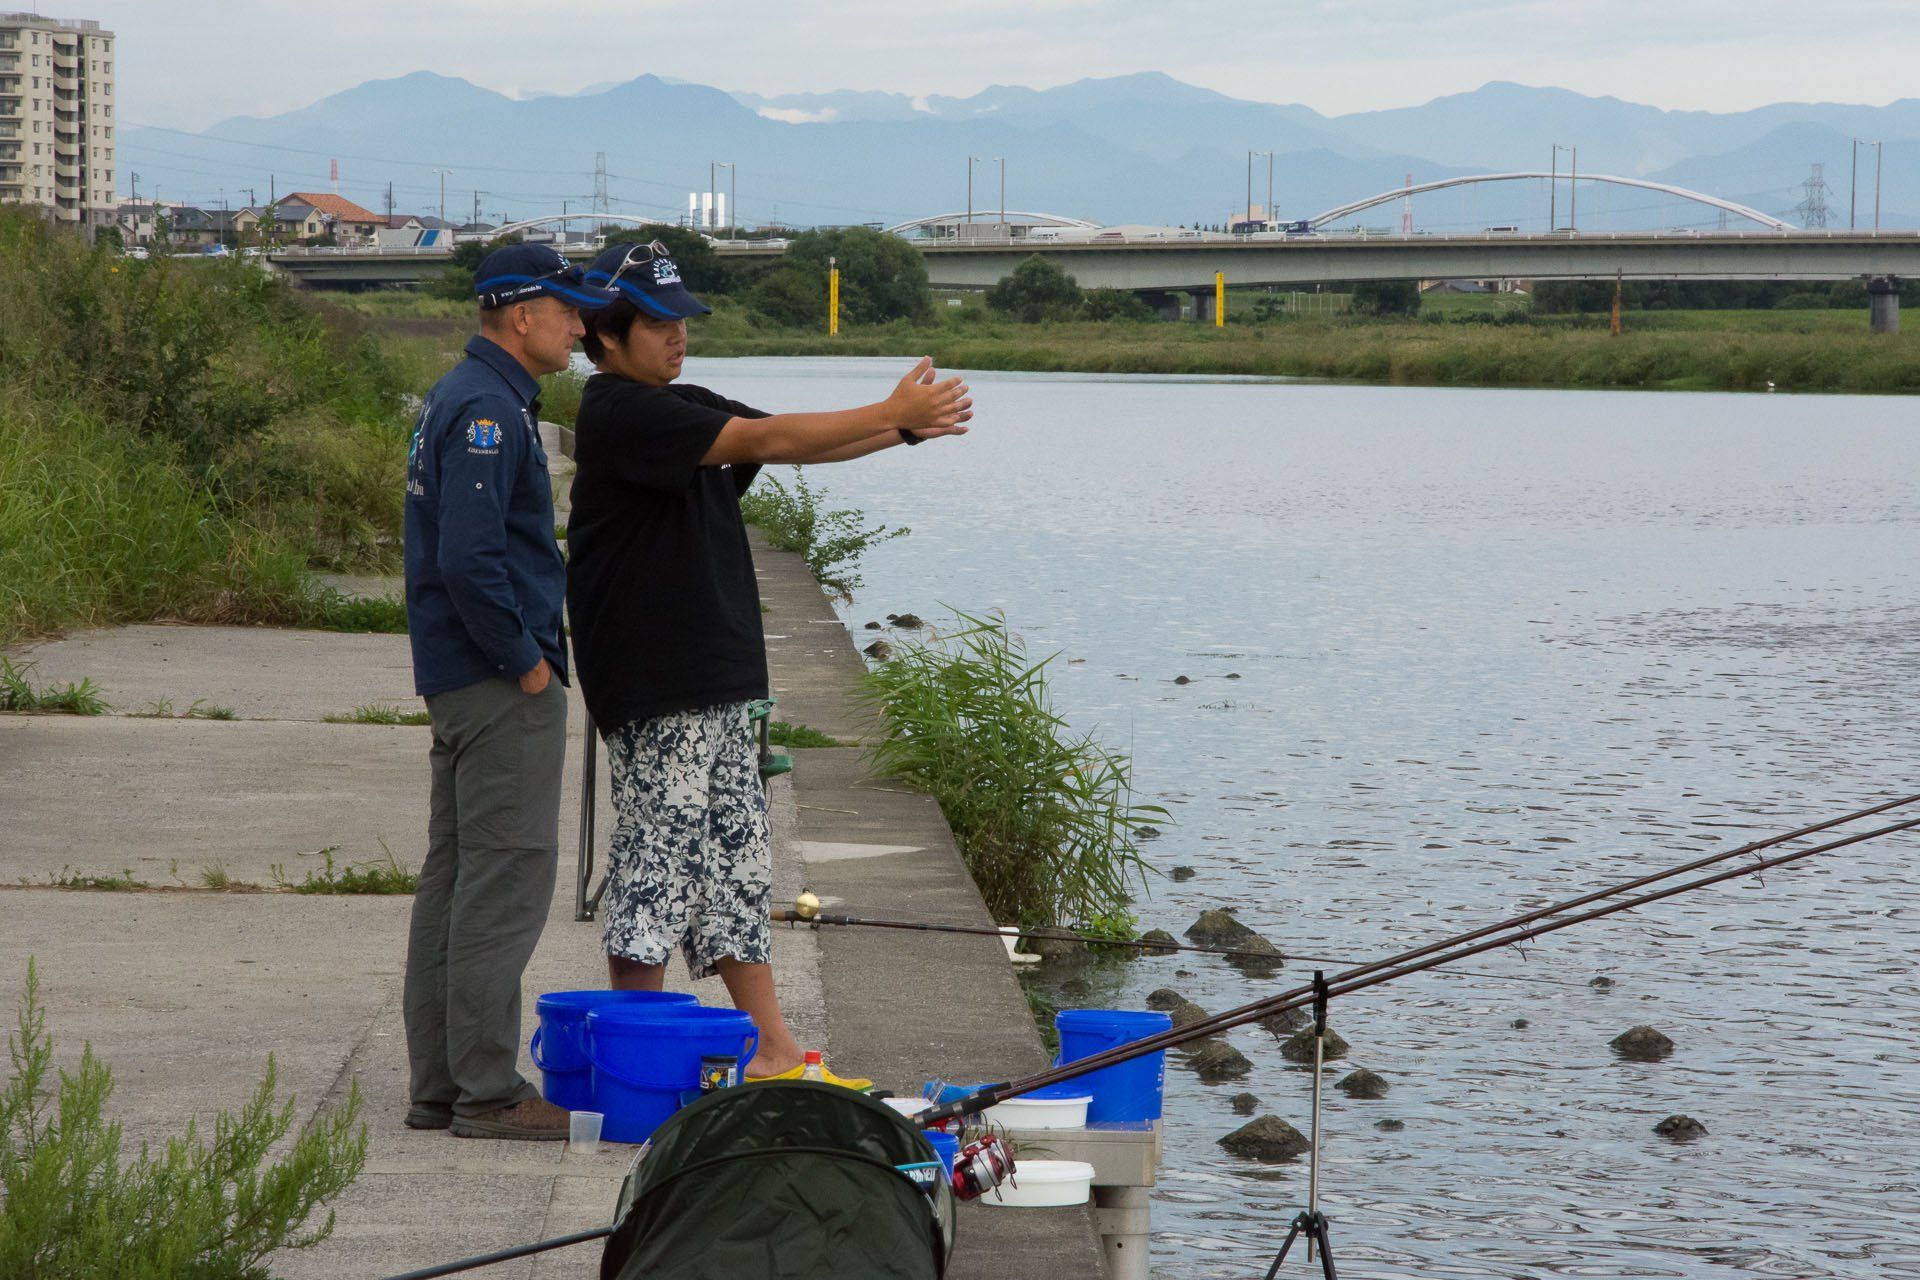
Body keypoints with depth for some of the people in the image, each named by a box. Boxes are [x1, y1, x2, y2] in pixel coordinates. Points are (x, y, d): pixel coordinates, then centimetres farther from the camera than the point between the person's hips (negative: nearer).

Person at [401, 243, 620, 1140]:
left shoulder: (463, 397, 16)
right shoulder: (488, 410, -16)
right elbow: (469, 559, -25)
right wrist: (526, 661, -16)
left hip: (459, 680, 11)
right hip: (502, 690, -11)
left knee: (456, 874, 11)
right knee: (507, 875, -7)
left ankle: (440, 1084, 16)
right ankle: (488, 1090, -5)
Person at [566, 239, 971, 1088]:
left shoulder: (682, 407, 16)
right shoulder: (619, 414, -14)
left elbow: (794, 444, 10)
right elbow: (764, 440, -21)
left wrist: (903, 426, -5)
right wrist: (891, 416, -19)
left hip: (715, 678, 10)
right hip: (653, 689, -10)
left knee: (734, 863, 11)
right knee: (657, 858, -5)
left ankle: (773, 1053, 16)